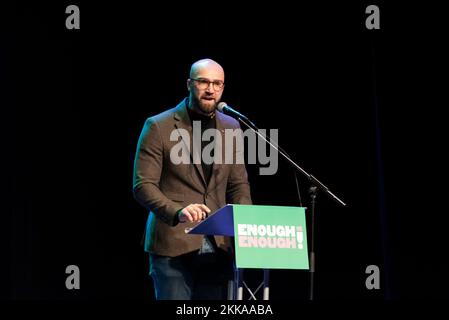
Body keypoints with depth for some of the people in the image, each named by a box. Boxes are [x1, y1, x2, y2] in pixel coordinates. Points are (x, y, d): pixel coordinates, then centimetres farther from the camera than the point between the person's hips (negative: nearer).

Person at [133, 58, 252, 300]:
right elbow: (143, 186, -7)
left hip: (217, 246, 5)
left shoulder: (230, 128, 12)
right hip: (173, 245, -5)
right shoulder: (158, 127, -3)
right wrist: (177, 212, -24)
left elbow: (239, 184, 16)